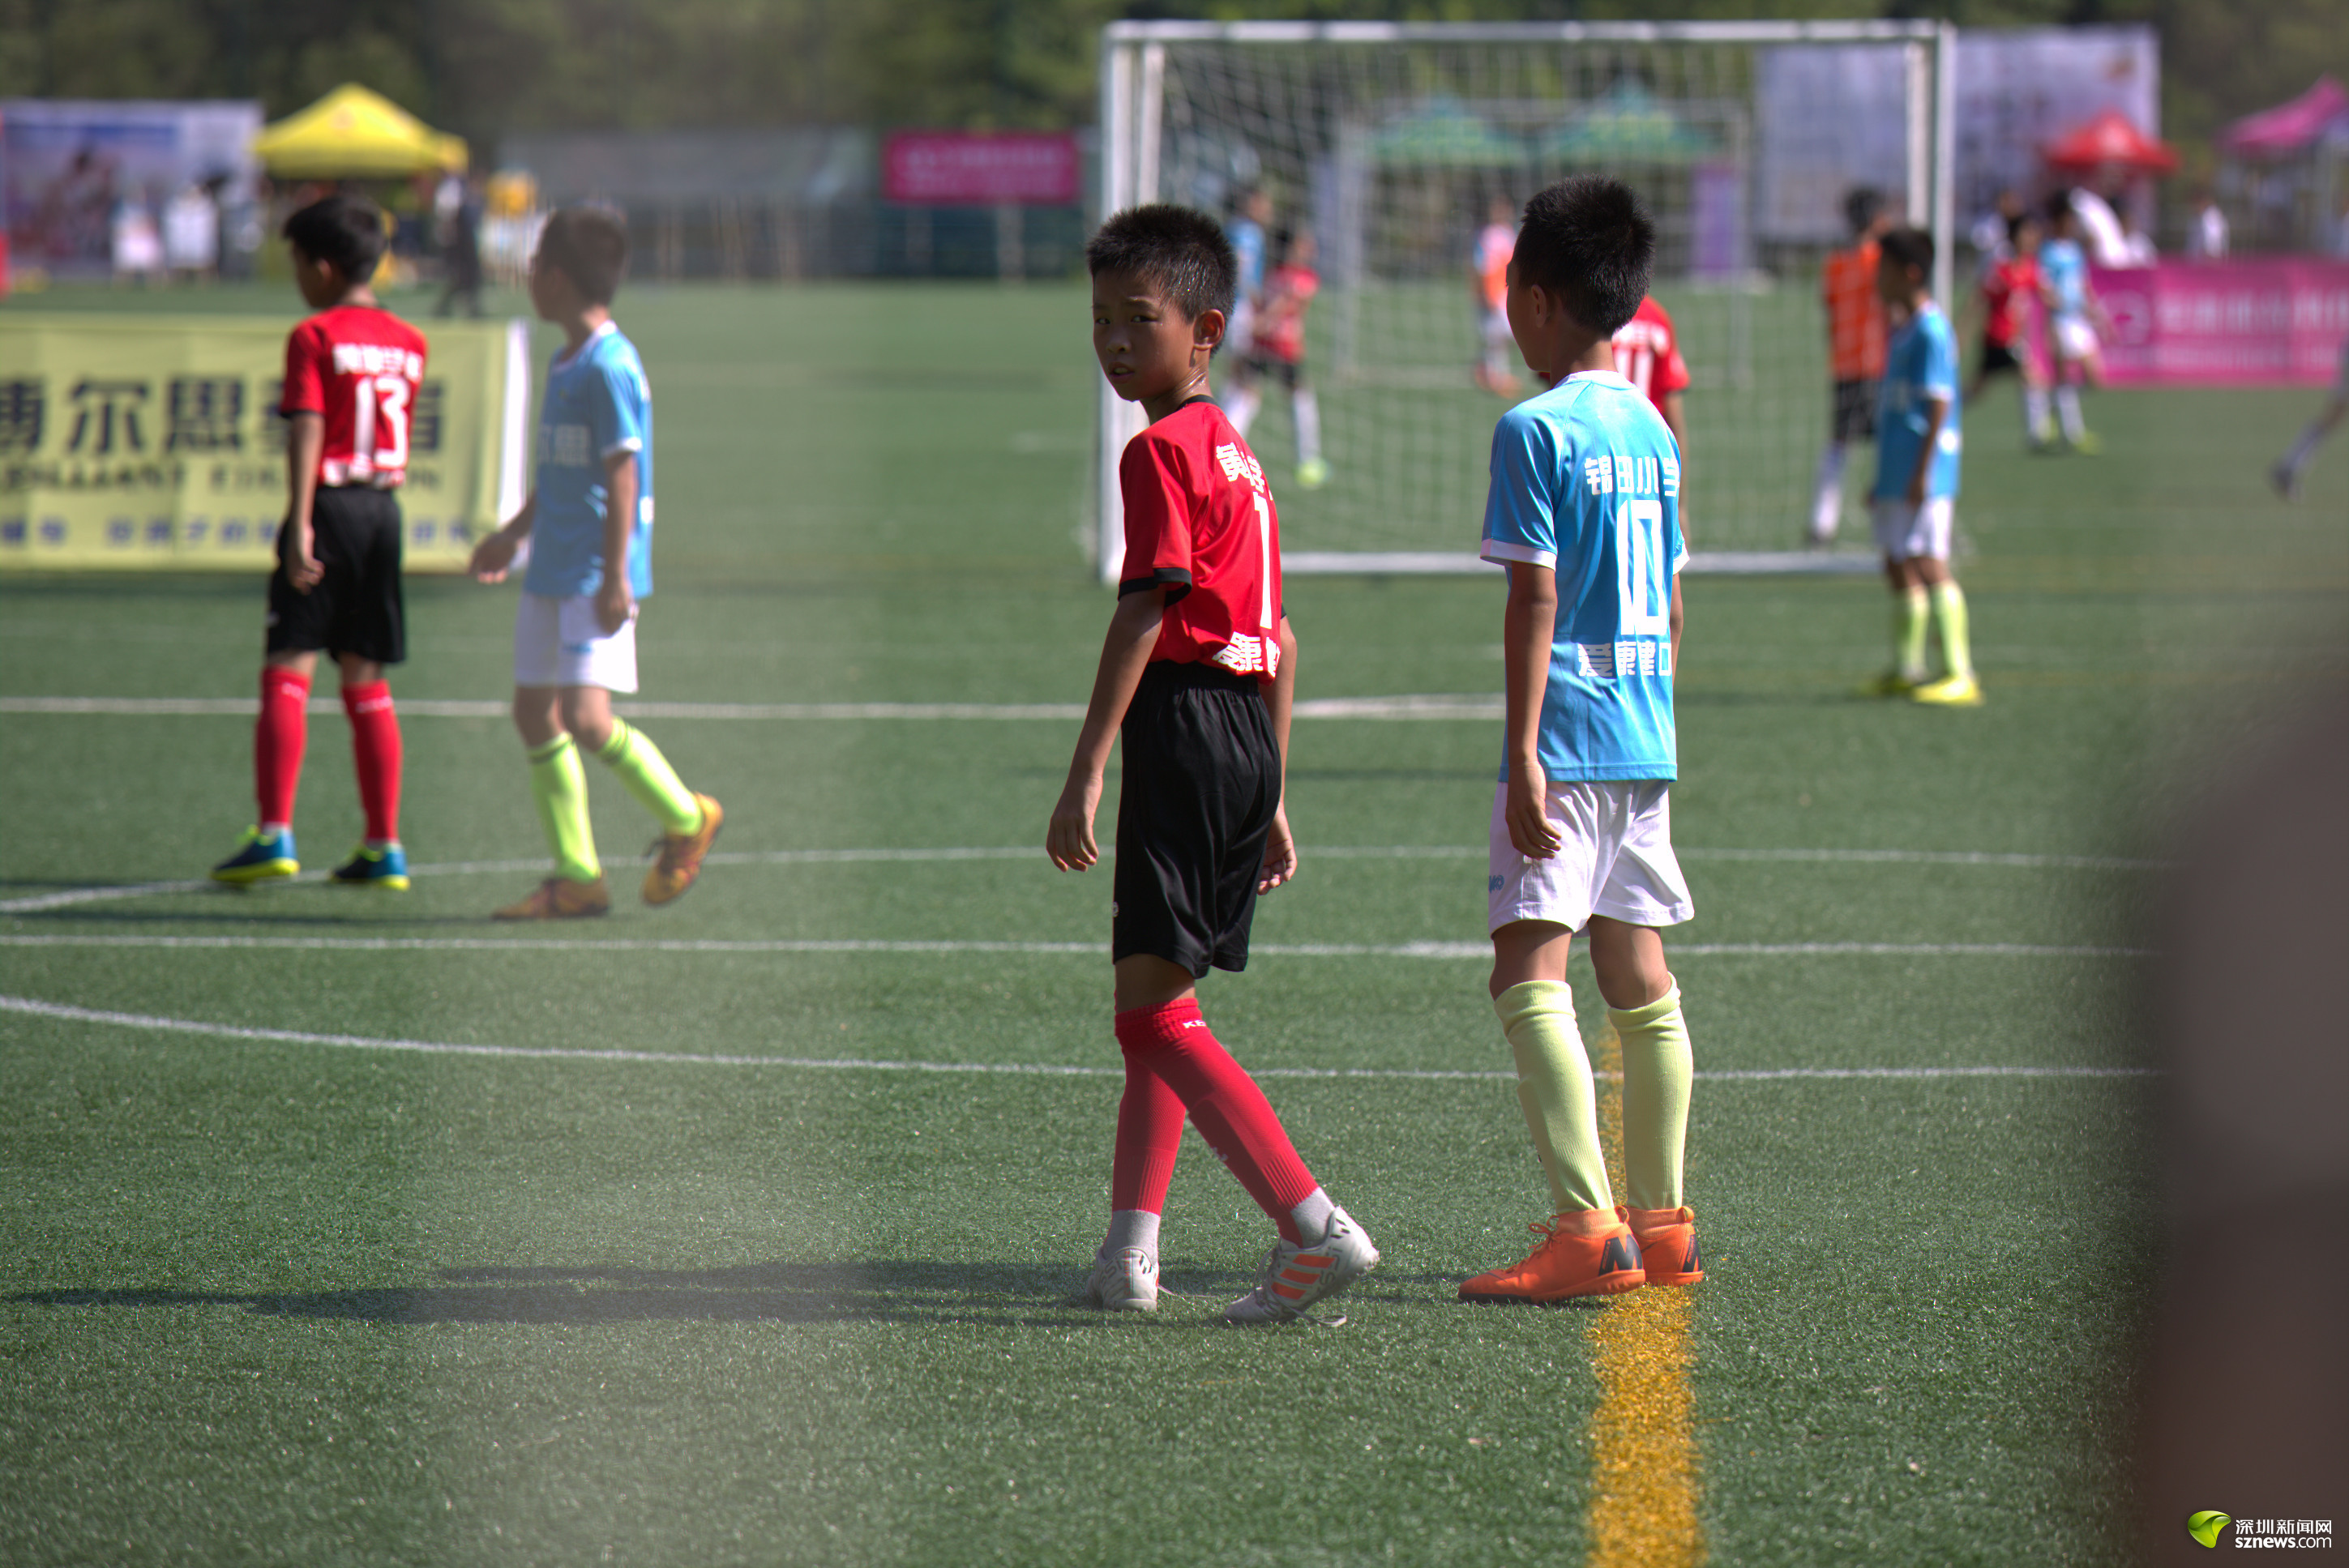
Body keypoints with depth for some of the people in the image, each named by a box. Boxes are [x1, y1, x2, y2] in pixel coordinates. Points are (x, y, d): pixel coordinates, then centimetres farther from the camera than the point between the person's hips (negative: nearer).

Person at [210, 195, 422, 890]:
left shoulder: (315, 337, -8)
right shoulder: (408, 342, 11)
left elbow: (307, 432, -16)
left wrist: (299, 527, -21)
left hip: (330, 505, -6)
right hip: (385, 507, 6)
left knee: (287, 669, -5)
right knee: (366, 681, 10)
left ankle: (274, 834, -13)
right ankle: (383, 846, 8)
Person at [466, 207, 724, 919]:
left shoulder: (610, 366, -15)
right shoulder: (565, 363, 14)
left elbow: (621, 475, -18)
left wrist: (616, 577, -21)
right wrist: (513, 534, 35)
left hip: (595, 579, -10)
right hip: (552, 573, 10)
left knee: (586, 717, -16)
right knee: (535, 714, 6)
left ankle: (687, 818, 6)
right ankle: (576, 877, 10)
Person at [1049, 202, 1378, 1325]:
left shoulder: (1162, 450, -10)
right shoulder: (1239, 454, 19)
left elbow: (1144, 617, -18)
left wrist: (1085, 775, -20)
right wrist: (1272, 801, 25)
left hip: (1185, 723, -10)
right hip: (1250, 737, 10)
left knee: (1154, 1012, -11)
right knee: (1159, 997, 16)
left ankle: (1315, 1228, -21)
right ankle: (1129, 1251, 19)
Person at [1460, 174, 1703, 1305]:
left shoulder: (1537, 429, -10)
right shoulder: (1652, 427, 13)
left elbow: (1535, 598, -15)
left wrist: (1523, 758, -16)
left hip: (1566, 736, -8)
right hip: (1647, 739, 8)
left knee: (1529, 971, -11)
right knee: (1639, 977, 13)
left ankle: (1587, 1225, -22)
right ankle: (1660, 1225, 17)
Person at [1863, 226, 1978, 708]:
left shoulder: (1931, 331, -13)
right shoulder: (1906, 332, 18)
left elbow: (1938, 404, -18)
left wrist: (1922, 470, -22)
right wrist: (1885, 475, 27)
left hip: (1924, 472, -10)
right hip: (1897, 473, 10)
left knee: (1930, 564, -12)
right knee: (1899, 566, 14)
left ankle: (1959, 676, -15)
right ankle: (1905, 669, 23)